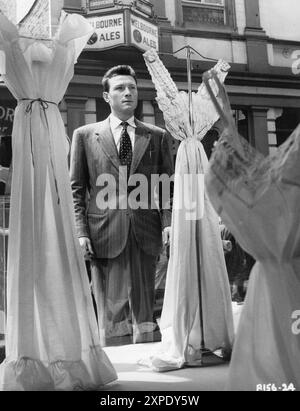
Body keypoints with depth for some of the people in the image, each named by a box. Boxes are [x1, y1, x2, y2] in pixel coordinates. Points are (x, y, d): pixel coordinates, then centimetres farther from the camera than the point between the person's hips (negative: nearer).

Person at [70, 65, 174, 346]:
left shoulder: (157, 136, 13)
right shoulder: (85, 135, 9)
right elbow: (76, 189, 7)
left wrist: (168, 222, -4)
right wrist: (81, 232, -4)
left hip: (145, 236, 2)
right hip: (104, 236, -1)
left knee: (143, 311, 6)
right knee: (112, 313, -1)